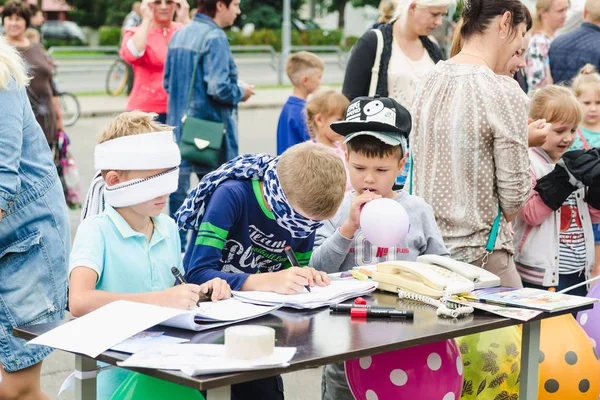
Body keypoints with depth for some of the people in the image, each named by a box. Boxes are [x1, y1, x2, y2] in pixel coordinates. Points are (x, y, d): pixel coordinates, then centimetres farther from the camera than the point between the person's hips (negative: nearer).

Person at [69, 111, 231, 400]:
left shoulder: (168, 228, 10)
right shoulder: (96, 230, -10)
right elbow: (79, 301, -27)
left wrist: (200, 292, 0)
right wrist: (160, 299, -29)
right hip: (117, 372, -6)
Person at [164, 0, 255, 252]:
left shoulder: (179, 35, 11)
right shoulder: (215, 38, -14)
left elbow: (168, 83, 16)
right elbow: (219, 88, -21)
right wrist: (241, 92, -4)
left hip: (179, 126, 8)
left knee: (178, 190, 9)